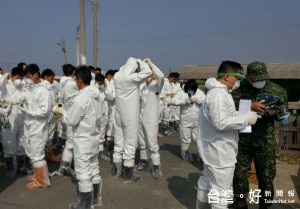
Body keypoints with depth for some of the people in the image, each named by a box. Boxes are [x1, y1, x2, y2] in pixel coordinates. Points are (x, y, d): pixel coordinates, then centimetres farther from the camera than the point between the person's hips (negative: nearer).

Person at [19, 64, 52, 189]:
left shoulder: (43, 91, -17)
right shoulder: (30, 89, 10)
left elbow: (45, 111, -22)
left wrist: (28, 111, -18)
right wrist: (23, 107, -1)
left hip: (38, 129, -9)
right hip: (29, 127, 9)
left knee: (37, 155, 1)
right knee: (31, 154, 19)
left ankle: (42, 180, 16)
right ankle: (37, 176, 35)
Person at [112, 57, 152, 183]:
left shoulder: (117, 76, 1)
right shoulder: (131, 78, -19)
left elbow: (123, 69, 23)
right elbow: (148, 72, -16)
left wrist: (131, 62, 12)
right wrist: (139, 62, -2)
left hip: (119, 115, 7)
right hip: (130, 116, -7)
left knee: (118, 144, 16)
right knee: (130, 145, 4)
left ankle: (116, 172, 28)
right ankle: (128, 176, 13)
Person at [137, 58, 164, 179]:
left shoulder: (157, 85, -7)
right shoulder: (143, 87, 14)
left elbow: (161, 76, -29)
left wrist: (150, 64, -25)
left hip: (151, 119, -8)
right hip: (141, 118, 8)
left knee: (152, 144, -8)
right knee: (142, 143, 17)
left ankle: (156, 168, 1)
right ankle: (144, 163, 32)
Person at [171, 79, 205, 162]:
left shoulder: (199, 92, 7)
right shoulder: (181, 93, -1)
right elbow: (173, 101, -10)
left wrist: (197, 100, -17)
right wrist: (184, 101, -21)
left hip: (198, 122, 2)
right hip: (185, 122, -1)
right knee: (186, 139, 9)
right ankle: (185, 153, 32)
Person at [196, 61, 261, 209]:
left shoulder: (220, 92, 13)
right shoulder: (218, 94, -22)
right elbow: (220, 123, -28)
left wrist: (246, 113, 7)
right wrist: (246, 119, -20)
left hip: (213, 149, 11)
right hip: (219, 151, -11)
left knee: (206, 181, 24)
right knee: (220, 190, 1)